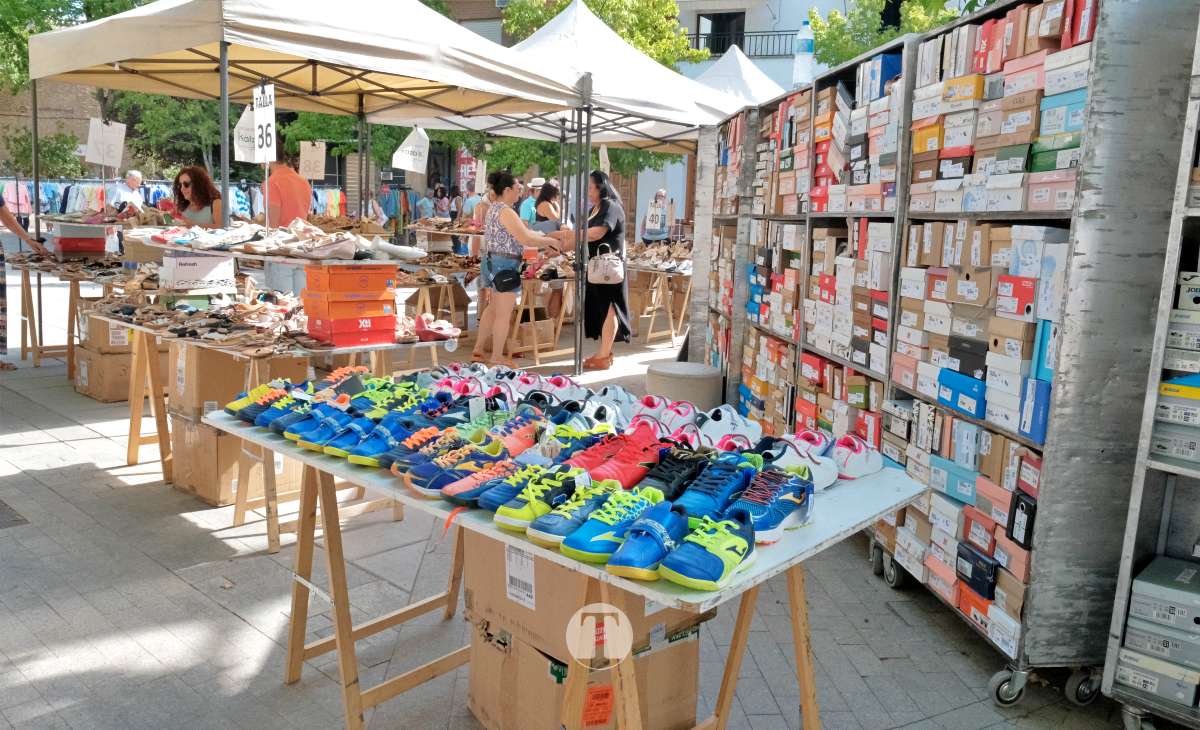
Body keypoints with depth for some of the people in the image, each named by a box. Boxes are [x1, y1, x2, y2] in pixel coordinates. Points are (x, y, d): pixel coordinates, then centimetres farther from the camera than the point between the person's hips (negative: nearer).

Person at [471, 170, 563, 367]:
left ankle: (478, 350, 25)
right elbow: (526, 239, -24)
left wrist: (542, 239, 12)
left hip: (494, 262, 10)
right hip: (505, 265, -10)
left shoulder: (494, 209, 14)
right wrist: (549, 241, -10)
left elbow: (515, 235, 17)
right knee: (504, 314, -1)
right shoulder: (507, 212, -19)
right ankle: (497, 357, 8)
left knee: (493, 308, 19)